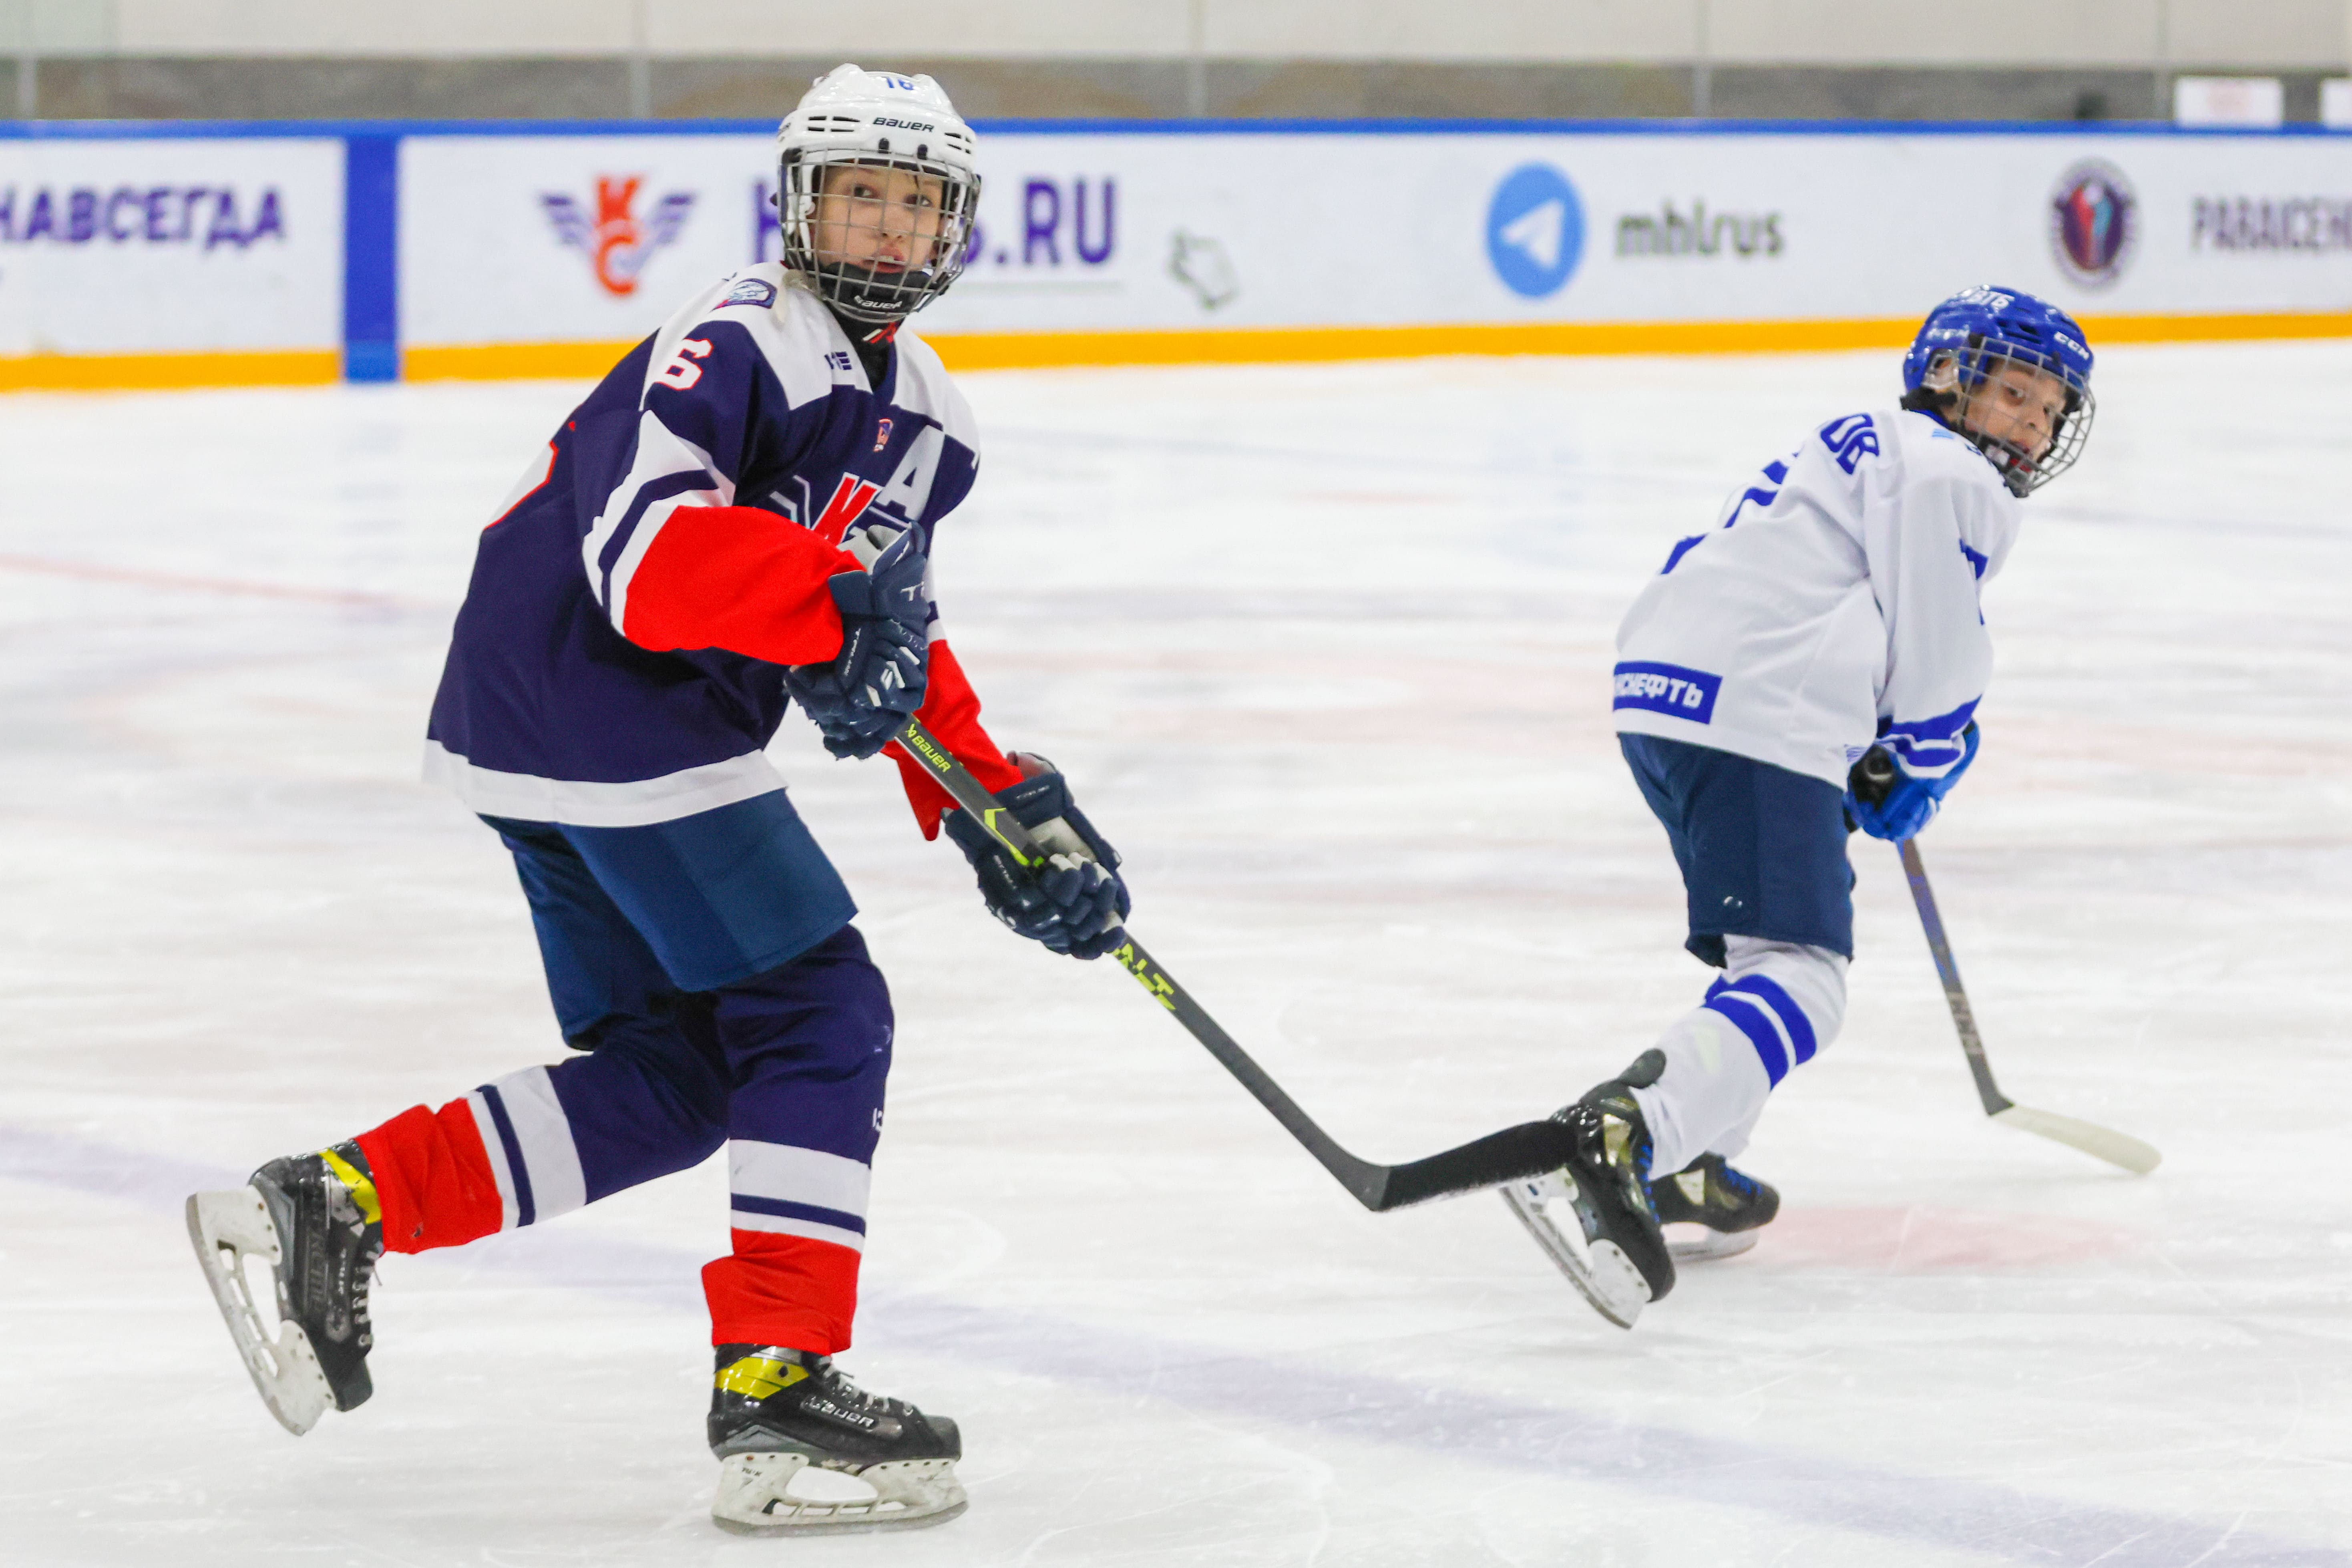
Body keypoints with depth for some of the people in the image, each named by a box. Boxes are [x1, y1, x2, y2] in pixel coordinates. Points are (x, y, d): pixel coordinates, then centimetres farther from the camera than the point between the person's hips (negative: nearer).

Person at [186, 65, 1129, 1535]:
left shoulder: (924, 417, 14)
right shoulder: (742, 342, -16)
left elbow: (887, 620, 21)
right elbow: (644, 554, -28)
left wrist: (1002, 803, 11)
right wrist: (833, 594, -39)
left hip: (565, 739, 10)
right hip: (604, 710, -10)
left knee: (673, 1074, 11)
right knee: (819, 1018, -9)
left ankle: (338, 1205, 10)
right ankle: (778, 1391, -9)